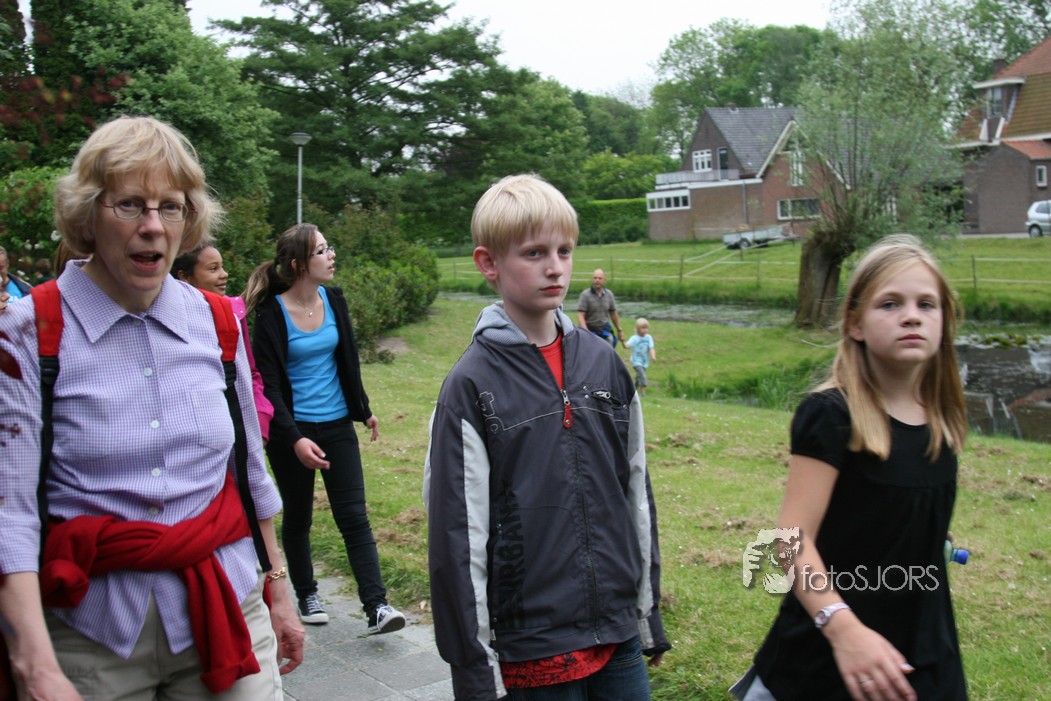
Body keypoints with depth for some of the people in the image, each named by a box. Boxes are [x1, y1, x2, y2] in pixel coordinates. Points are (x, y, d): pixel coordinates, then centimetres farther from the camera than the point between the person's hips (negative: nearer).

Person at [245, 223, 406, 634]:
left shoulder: (334, 300, 2)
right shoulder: (271, 314, -12)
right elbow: (267, 384, -13)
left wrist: (364, 410, 20)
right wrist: (294, 438, -22)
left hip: (336, 425, 4)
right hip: (292, 432, -3)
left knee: (353, 515, -1)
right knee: (298, 517, 12)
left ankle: (376, 606, -2)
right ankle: (307, 596, 30)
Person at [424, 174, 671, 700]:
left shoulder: (604, 364, 3)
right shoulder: (471, 386, -11)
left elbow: (636, 491, 10)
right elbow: (457, 537, -10)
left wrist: (648, 615, 13)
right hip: (531, 652, -4)